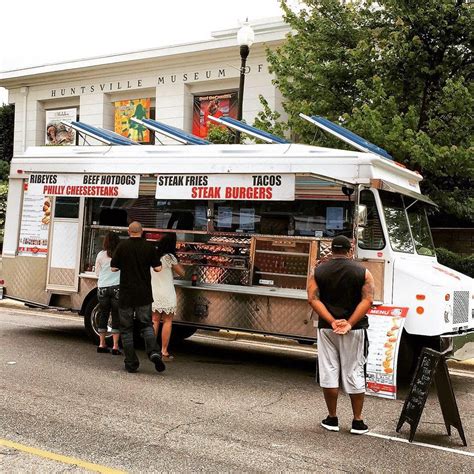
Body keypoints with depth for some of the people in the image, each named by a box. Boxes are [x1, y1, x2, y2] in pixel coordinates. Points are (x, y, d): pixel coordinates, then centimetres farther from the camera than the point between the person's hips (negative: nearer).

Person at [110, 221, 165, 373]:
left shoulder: (122, 246, -4)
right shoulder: (149, 247, -2)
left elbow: (113, 268, -1)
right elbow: (158, 268, -1)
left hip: (126, 294, -1)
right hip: (144, 295, 1)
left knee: (126, 328, 8)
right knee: (146, 325, 11)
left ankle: (131, 364, 7)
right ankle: (154, 352, -13)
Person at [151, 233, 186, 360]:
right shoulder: (169, 257, -11)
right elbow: (181, 272, -4)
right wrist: (177, 264, 12)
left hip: (153, 293, 5)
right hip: (167, 294, -5)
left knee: (155, 321, 12)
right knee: (167, 322, 3)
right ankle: (164, 352, 3)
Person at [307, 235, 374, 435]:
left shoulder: (319, 271, 3)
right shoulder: (362, 272, -1)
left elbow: (313, 298, -8)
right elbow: (367, 300, -12)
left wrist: (332, 321, -12)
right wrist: (350, 323, -15)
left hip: (327, 329, 1)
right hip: (355, 329, -1)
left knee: (329, 371, 8)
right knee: (354, 373, 5)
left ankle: (332, 419, 14)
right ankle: (357, 421, 11)